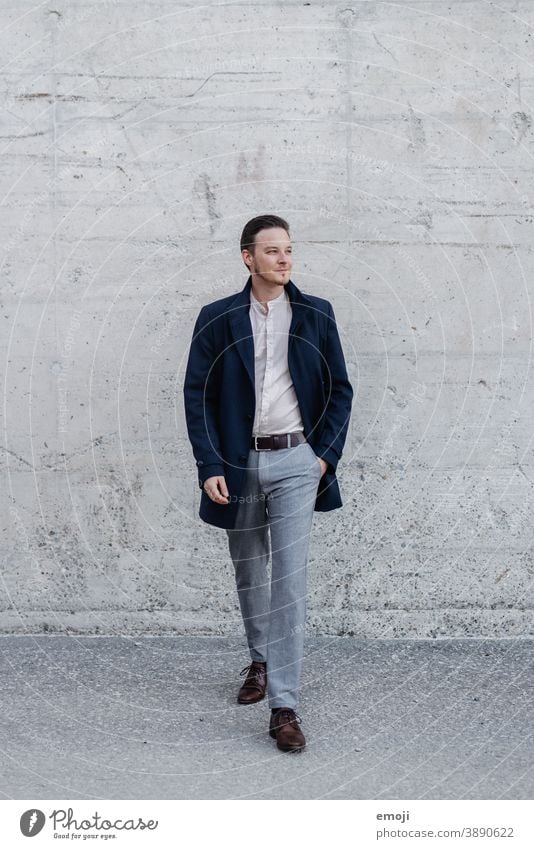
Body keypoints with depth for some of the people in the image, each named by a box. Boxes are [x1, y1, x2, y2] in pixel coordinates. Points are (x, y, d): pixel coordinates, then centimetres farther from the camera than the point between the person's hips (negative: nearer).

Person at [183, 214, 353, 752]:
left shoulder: (316, 315, 3)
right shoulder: (217, 319, 2)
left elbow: (340, 389, 7)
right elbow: (197, 394, 0)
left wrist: (326, 454, -2)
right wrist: (209, 466, -8)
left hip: (295, 461, -1)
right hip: (238, 464, 2)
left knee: (289, 579, -9)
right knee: (248, 574, 16)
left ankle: (283, 706, -6)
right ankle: (260, 661, 39)